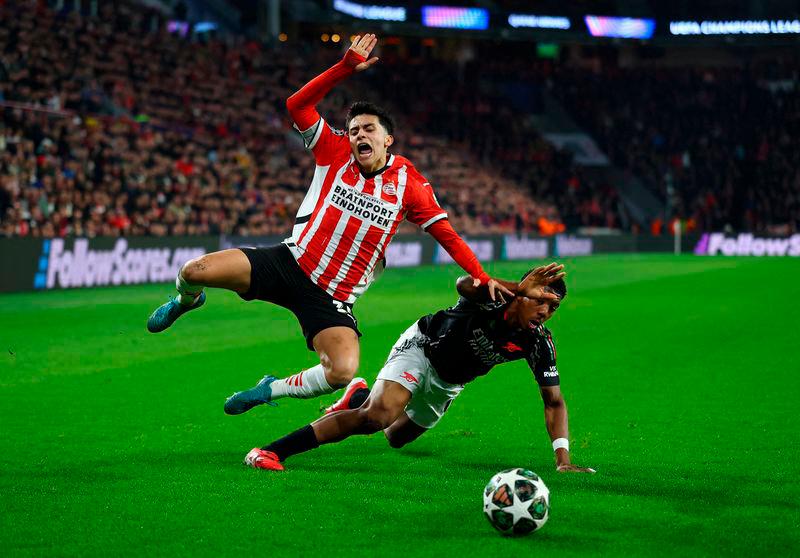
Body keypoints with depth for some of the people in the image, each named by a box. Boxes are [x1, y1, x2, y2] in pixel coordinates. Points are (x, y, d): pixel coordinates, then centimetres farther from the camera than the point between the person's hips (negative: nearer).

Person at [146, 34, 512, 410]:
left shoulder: (409, 182, 1)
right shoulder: (335, 153, 1)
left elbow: (446, 234, 4)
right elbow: (297, 106, -8)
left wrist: (481, 277, -5)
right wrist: (345, 68, -17)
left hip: (332, 299, 0)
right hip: (289, 263, 0)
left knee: (342, 372, -26)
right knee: (194, 271, -18)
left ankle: (272, 390, 6)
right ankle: (187, 301, 24)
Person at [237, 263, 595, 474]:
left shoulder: (538, 343, -18)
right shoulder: (491, 301, -32)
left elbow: (554, 402, -8)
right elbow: (465, 284, -57)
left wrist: (563, 460, -18)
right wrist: (518, 289, -72)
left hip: (449, 382, 7)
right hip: (421, 348, -7)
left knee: (397, 438, 19)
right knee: (379, 416, -32)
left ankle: (360, 397, 52)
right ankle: (271, 452, -32)